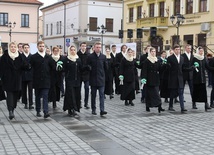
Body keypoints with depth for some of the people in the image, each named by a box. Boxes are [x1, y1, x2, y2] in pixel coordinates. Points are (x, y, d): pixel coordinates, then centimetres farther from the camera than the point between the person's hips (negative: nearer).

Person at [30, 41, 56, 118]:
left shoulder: (48, 57, 6)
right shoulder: (34, 57, 0)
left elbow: (53, 67, 6)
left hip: (46, 80, 0)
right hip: (37, 80, 0)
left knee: (45, 96, -6)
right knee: (38, 96, 10)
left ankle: (46, 112, -11)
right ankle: (38, 111, 21)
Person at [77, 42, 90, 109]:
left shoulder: (88, 54, 1)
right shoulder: (77, 54, -4)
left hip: (86, 74, 1)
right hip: (79, 74, -1)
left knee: (87, 88, -1)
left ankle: (86, 103, 7)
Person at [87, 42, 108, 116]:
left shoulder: (103, 56, 4)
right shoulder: (90, 56, -2)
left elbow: (106, 67, 10)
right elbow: (87, 66, 1)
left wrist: (101, 72, 9)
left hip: (101, 78, 1)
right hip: (93, 78, -1)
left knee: (102, 94, -5)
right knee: (93, 95, 8)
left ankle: (102, 110, -8)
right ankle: (93, 109, 17)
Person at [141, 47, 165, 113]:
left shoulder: (157, 60, 11)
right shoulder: (147, 61, -5)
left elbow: (159, 69, 8)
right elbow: (144, 70, -10)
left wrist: (162, 64, -8)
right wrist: (144, 78, -20)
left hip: (156, 79, 5)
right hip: (149, 79, -5)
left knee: (156, 93, 3)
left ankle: (159, 106, 3)